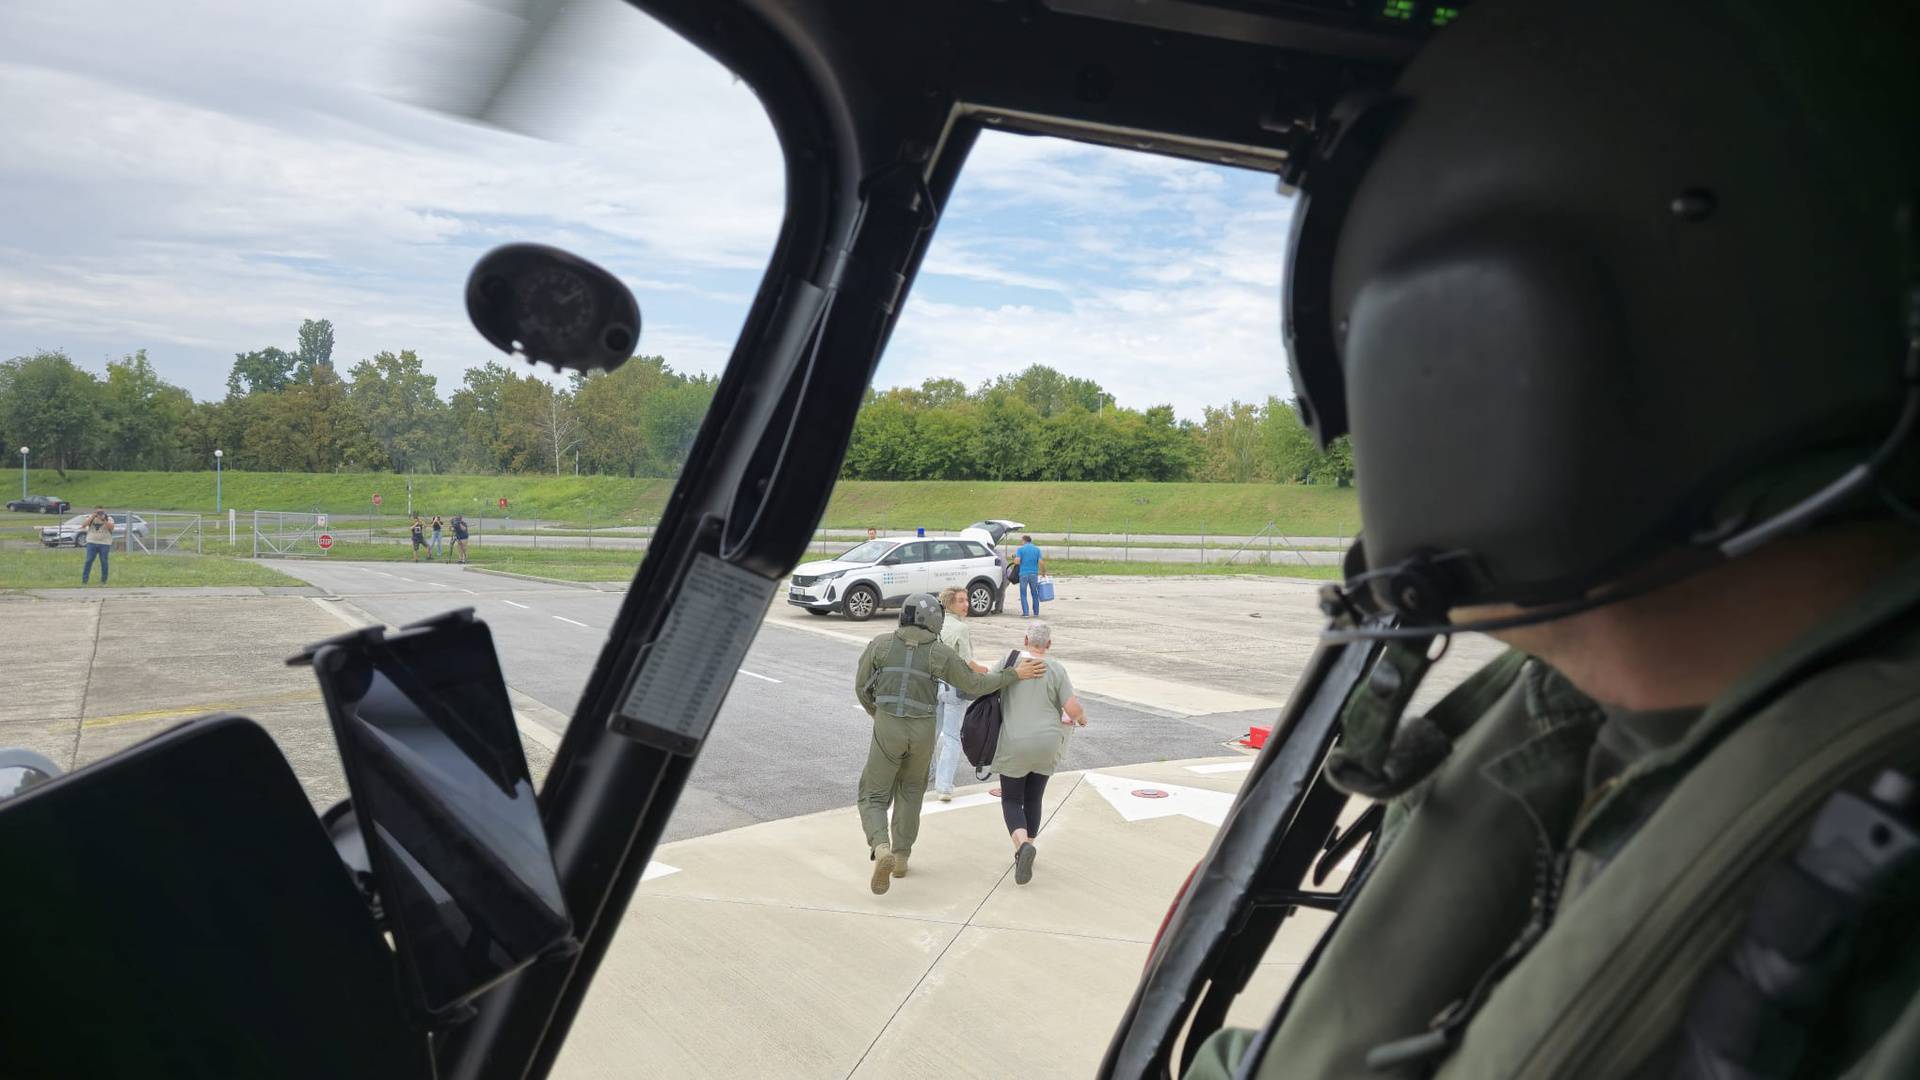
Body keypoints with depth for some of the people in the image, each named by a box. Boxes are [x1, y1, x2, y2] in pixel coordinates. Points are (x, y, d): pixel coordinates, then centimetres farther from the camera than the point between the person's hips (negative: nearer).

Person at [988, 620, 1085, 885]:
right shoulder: (1056, 669, -5)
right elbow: (1073, 709, -9)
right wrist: (1081, 718, 13)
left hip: (1014, 745, -1)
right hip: (1046, 745, 1)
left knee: (1011, 800, 10)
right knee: (1033, 799, 20)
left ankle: (1022, 845, -15)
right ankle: (1027, 848, 26)